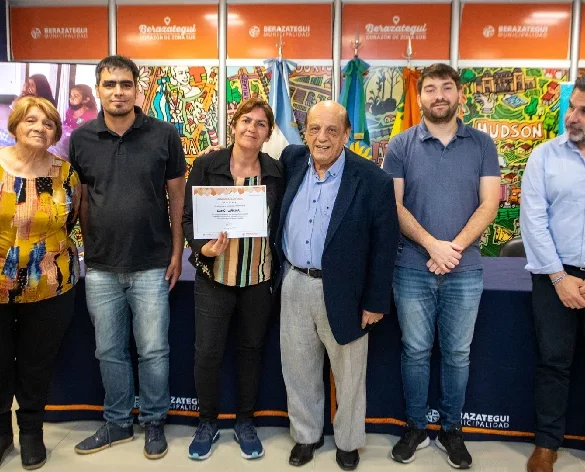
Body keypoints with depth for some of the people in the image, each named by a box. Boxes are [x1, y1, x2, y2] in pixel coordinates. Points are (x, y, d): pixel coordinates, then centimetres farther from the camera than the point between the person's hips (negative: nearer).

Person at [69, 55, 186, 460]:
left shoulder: (164, 135, -4)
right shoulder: (80, 139, 2)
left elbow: (177, 196, 0)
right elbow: (81, 200, 8)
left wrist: (177, 252, -2)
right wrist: (87, 251, 8)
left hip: (152, 266, -2)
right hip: (100, 268, 3)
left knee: (153, 351, 8)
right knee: (110, 352, 15)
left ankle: (154, 423, 29)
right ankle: (118, 423, 33)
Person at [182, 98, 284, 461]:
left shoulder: (276, 172, 0)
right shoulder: (206, 165, -4)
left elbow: (280, 224, 5)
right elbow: (188, 217, -3)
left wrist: (278, 270, 0)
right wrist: (204, 248, -21)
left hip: (260, 277, 2)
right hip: (215, 276, -1)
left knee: (252, 349, 13)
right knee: (207, 352, 5)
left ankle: (246, 422, 32)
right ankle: (208, 423, 29)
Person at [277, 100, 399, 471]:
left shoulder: (374, 181, -15)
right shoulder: (292, 160, -2)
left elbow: (384, 245, -10)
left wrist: (376, 301, -8)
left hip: (343, 291, -4)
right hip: (294, 285, 4)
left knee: (348, 374, 15)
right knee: (298, 368, 17)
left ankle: (349, 442, 38)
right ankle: (306, 435, 40)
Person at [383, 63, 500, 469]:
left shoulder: (482, 144, 3)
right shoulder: (401, 145, 0)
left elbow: (489, 204, -3)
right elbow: (393, 205, -6)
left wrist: (455, 246, -16)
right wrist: (432, 244, -17)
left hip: (466, 270, 1)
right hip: (413, 269, -1)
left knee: (457, 354, 12)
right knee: (416, 351, 10)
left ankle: (452, 430, 29)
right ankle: (416, 427, 27)